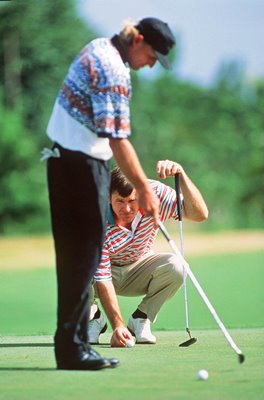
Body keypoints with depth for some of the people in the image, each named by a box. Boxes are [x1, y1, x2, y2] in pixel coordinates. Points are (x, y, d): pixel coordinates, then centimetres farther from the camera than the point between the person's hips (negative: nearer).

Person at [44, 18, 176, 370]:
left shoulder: (98, 48, 13)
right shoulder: (114, 71, -19)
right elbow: (117, 139, -23)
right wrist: (144, 188, -20)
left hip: (64, 159, 10)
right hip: (82, 165, -10)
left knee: (75, 255, 9)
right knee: (84, 256, -8)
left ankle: (73, 344, 11)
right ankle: (72, 348, -8)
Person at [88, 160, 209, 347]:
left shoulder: (154, 192, -25)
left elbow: (200, 214, -32)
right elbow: (103, 280, -33)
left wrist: (181, 174, -46)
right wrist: (118, 325, -43)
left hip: (139, 271, 2)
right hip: (108, 270, -2)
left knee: (175, 266, -30)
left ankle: (140, 319, -5)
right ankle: (94, 318, -3)